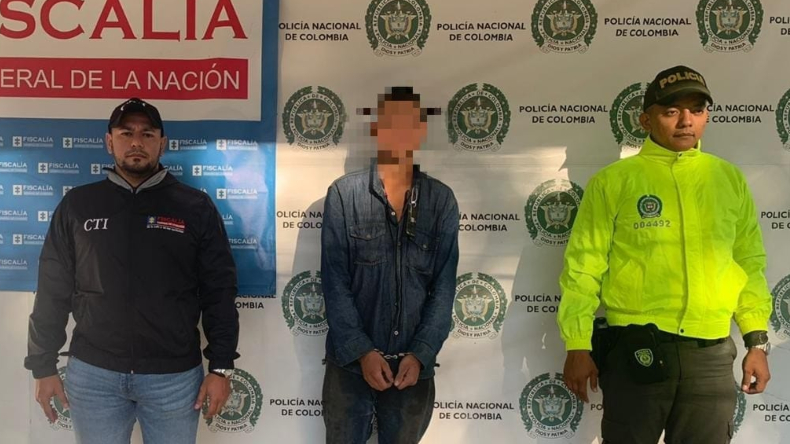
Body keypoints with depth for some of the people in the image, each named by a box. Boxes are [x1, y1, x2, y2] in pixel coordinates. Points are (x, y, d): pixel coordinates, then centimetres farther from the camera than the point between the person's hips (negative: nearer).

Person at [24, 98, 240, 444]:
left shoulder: (195, 207, 0)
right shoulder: (77, 205, 3)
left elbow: (219, 292, 0)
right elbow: (53, 291, 7)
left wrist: (221, 366, -4)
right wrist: (43, 365, 6)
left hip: (175, 376, -1)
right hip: (92, 374, 1)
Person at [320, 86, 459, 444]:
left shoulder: (442, 200, 0)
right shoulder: (344, 194, -5)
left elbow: (444, 287, -1)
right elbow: (334, 283, -7)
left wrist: (421, 354, -9)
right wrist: (361, 350, -13)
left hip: (413, 364, 2)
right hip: (351, 360, -1)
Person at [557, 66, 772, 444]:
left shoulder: (730, 179, 9)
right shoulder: (613, 180, -2)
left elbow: (750, 264, 13)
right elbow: (584, 266, -3)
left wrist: (757, 341, 8)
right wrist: (578, 346, -7)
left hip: (711, 353, 3)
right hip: (635, 348, -3)